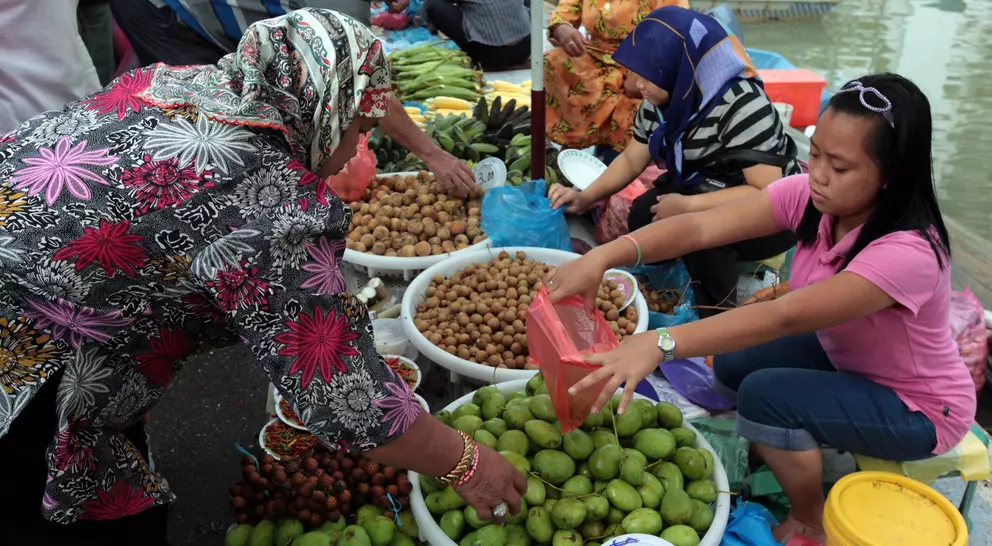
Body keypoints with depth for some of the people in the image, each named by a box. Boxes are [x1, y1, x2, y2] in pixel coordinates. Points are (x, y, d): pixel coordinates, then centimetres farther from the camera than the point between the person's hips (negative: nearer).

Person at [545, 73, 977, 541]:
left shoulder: (908, 254, -36)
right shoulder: (809, 196, -17)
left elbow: (783, 317, -45)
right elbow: (701, 227, -28)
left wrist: (660, 343, -55)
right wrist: (604, 255, -44)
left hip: (920, 407, -6)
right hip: (847, 359, 7)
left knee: (765, 395, -24)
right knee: (734, 363, -8)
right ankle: (775, 461, 20)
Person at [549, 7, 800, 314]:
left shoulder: (741, 104, -28)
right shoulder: (661, 99, -6)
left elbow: (768, 192, -30)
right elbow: (632, 160, 3)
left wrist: (688, 206, -34)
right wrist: (586, 198, -11)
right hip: (702, 191, 7)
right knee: (642, 219, -18)